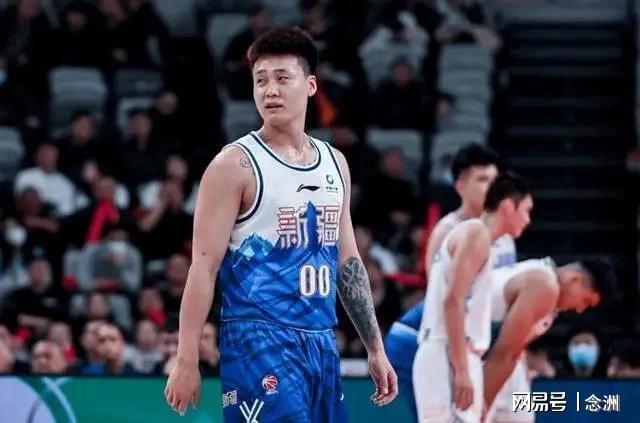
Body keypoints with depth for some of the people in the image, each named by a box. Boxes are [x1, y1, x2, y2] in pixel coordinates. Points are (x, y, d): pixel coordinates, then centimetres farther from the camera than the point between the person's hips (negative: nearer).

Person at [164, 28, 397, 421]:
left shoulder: (335, 164, 13)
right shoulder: (236, 164, -6)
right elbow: (204, 266, -10)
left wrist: (376, 349, 16)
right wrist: (187, 362, -15)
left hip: (322, 343, 7)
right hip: (260, 343, -7)